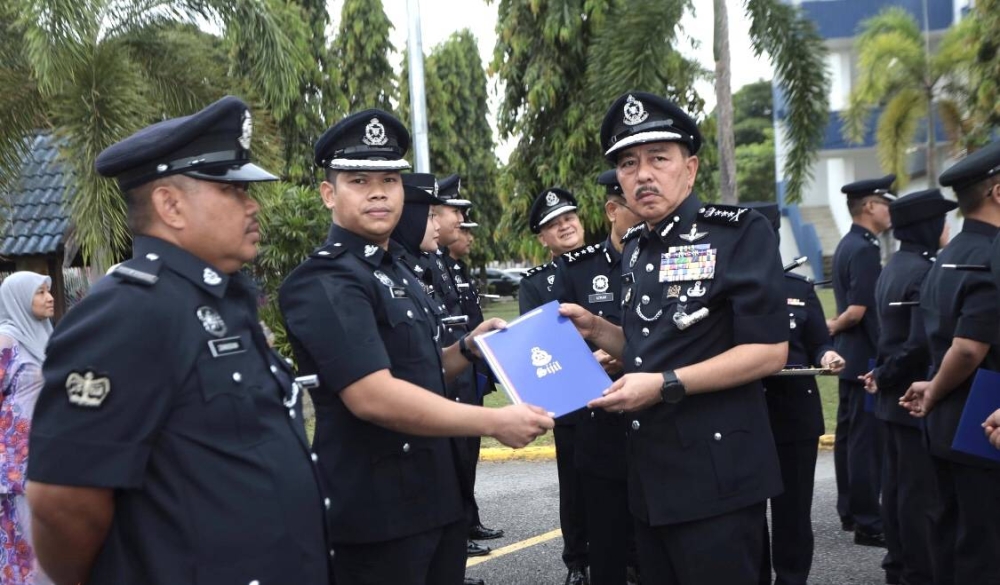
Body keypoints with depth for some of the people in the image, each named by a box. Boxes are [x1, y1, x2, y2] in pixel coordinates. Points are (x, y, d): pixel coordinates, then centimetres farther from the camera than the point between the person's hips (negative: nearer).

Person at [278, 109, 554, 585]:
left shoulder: (396, 271, 13)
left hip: (434, 496, 9)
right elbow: (373, 397, -26)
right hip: (377, 512, -9)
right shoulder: (324, 282, -16)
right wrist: (496, 422, -22)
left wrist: (466, 350, 6)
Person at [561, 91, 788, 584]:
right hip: (651, 475, 7)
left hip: (715, 477, -7)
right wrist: (594, 330, 5)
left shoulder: (739, 233, -11)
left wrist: (665, 386, -21)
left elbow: (769, 351, -17)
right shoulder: (635, 249, 11)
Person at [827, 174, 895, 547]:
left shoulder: (847, 245, 13)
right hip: (866, 358, -10)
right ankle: (868, 523, -2)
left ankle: (850, 512, 25)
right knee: (867, 440, -6)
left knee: (849, 434, 15)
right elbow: (857, 311, -23)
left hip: (850, 357, 10)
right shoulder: (865, 250, -18)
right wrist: (834, 327, -7)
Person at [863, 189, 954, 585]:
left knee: (896, 483, 15)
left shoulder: (893, 268, 11)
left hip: (893, 397, 9)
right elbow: (922, 342, -26)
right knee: (921, 489, -1)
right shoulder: (925, 272, -19)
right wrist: (886, 376, -13)